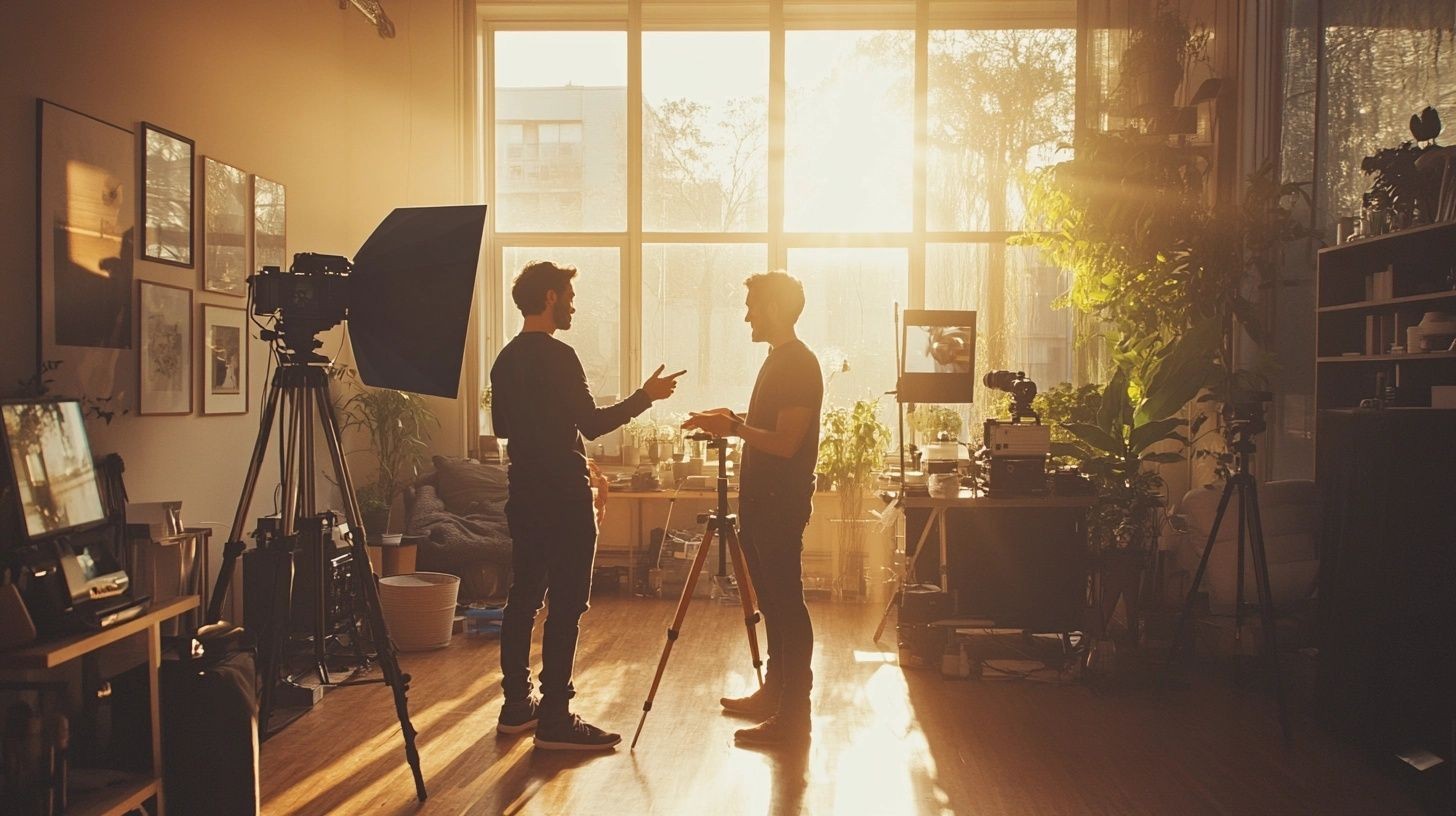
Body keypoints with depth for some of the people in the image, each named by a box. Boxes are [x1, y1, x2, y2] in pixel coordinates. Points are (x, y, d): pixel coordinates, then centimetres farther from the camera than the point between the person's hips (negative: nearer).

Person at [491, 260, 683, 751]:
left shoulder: (506, 360, 11)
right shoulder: (557, 356, -15)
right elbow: (591, 424, -18)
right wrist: (646, 396, -9)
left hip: (524, 494, 9)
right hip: (564, 496, -9)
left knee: (524, 596, 13)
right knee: (566, 605, -5)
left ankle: (517, 706, 20)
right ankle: (555, 718, -2)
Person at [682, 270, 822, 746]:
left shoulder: (798, 364, -15)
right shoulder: (778, 360, 15)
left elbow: (785, 443, -22)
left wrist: (734, 427, -17)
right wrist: (732, 422, 10)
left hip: (781, 504, -10)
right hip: (763, 501, 10)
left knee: (786, 605, -7)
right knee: (771, 601, 16)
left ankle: (793, 716, -2)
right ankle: (773, 694, 27)